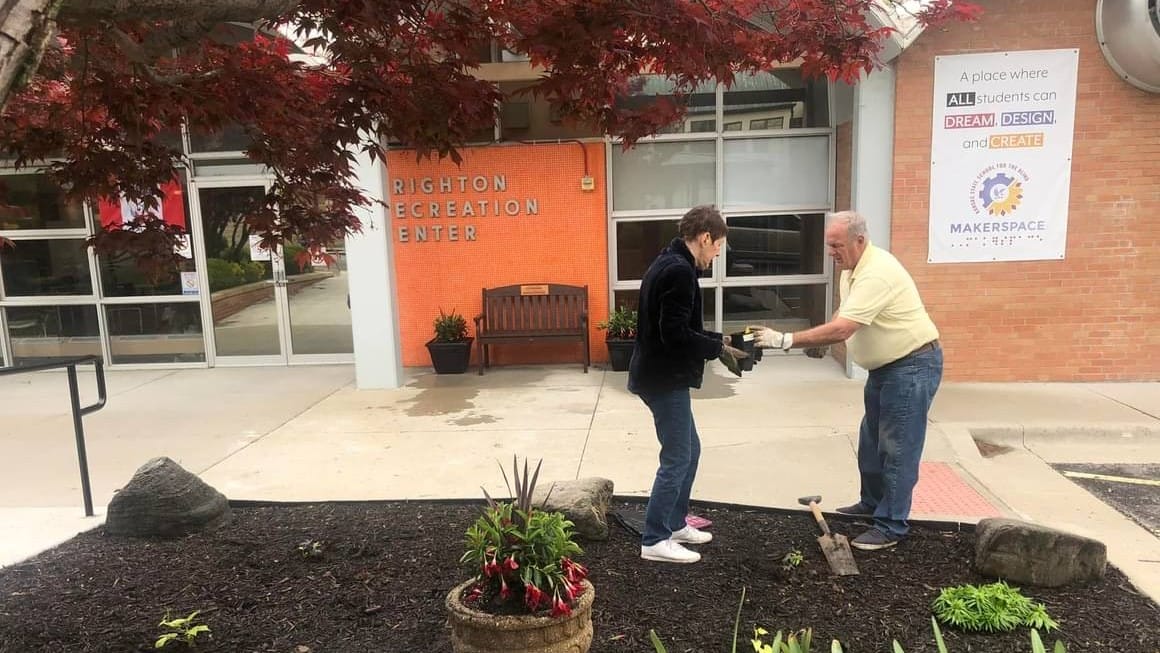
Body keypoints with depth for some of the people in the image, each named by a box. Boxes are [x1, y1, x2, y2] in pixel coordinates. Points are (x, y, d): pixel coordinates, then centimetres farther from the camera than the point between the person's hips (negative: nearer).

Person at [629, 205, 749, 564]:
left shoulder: (668, 264, 13)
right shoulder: (680, 271, -19)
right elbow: (676, 335, -25)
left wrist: (717, 339, 11)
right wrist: (719, 348, -12)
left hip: (660, 374, 10)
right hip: (665, 379, -10)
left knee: (689, 451, 19)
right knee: (677, 459, -1)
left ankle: (675, 524, 31)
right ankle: (655, 541, 9)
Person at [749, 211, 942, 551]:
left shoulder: (876, 273, -28)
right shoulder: (852, 268, 5)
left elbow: (840, 330, -35)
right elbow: (841, 318, 16)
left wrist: (785, 340, -34)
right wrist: (815, 340, -1)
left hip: (913, 366, -10)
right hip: (885, 367, 10)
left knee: (897, 447, -5)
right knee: (871, 442, 18)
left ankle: (892, 526, 4)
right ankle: (873, 503, 34)